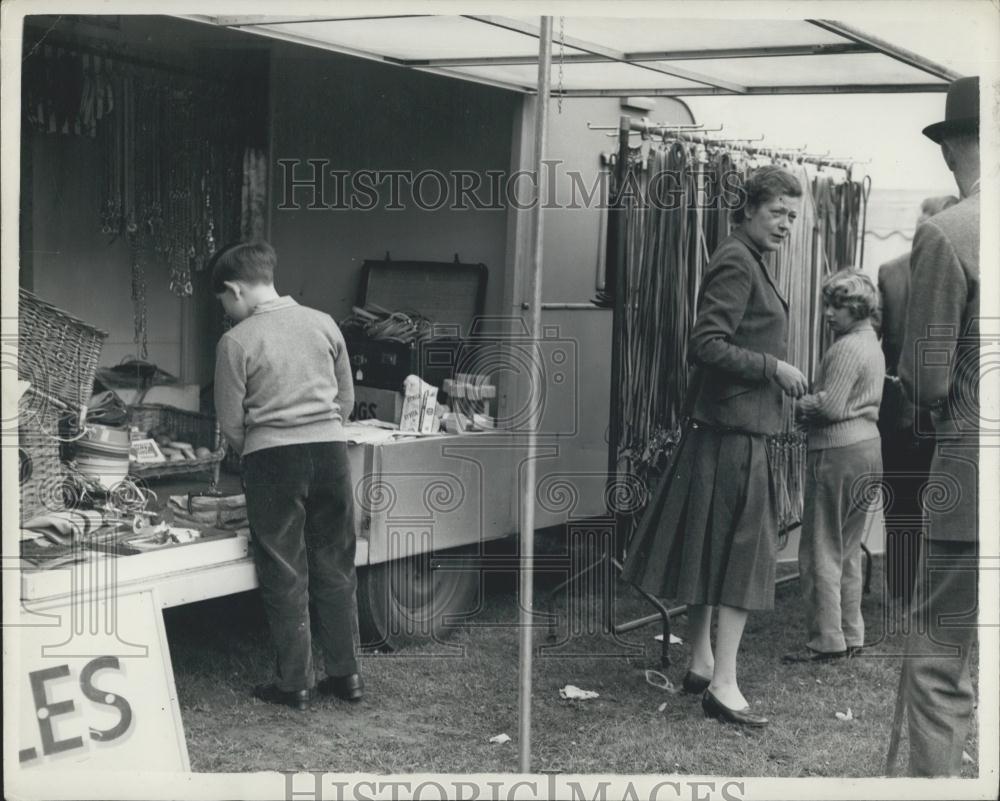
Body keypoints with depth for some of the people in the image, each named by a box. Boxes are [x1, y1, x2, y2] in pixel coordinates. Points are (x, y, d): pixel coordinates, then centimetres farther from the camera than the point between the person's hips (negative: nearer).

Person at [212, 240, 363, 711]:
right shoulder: (323, 324, 7)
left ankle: (295, 684, 10)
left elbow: (230, 424, -1)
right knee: (335, 567, 13)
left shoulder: (237, 341, -5)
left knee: (284, 575, 5)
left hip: (273, 458, -4)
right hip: (330, 449, 4)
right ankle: (346, 674, 19)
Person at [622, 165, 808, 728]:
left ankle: (702, 664, 24)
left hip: (728, 426, 10)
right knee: (744, 548, -8)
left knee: (714, 548, 15)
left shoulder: (750, 261, 17)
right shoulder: (736, 263, -14)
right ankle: (723, 683, -5)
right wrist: (774, 368, -18)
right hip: (734, 427, -10)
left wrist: (780, 375, 15)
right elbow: (707, 344, -22)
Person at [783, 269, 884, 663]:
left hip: (838, 453, -10)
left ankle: (826, 640, -1)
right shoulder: (872, 344, 16)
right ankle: (851, 635, 20)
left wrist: (797, 405, -5)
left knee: (822, 551, -3)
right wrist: (811, 404, 8)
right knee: (848, 550, 15)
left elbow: (831, 407, -20)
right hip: (868, 449, 10)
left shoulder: (847, 347, -14)